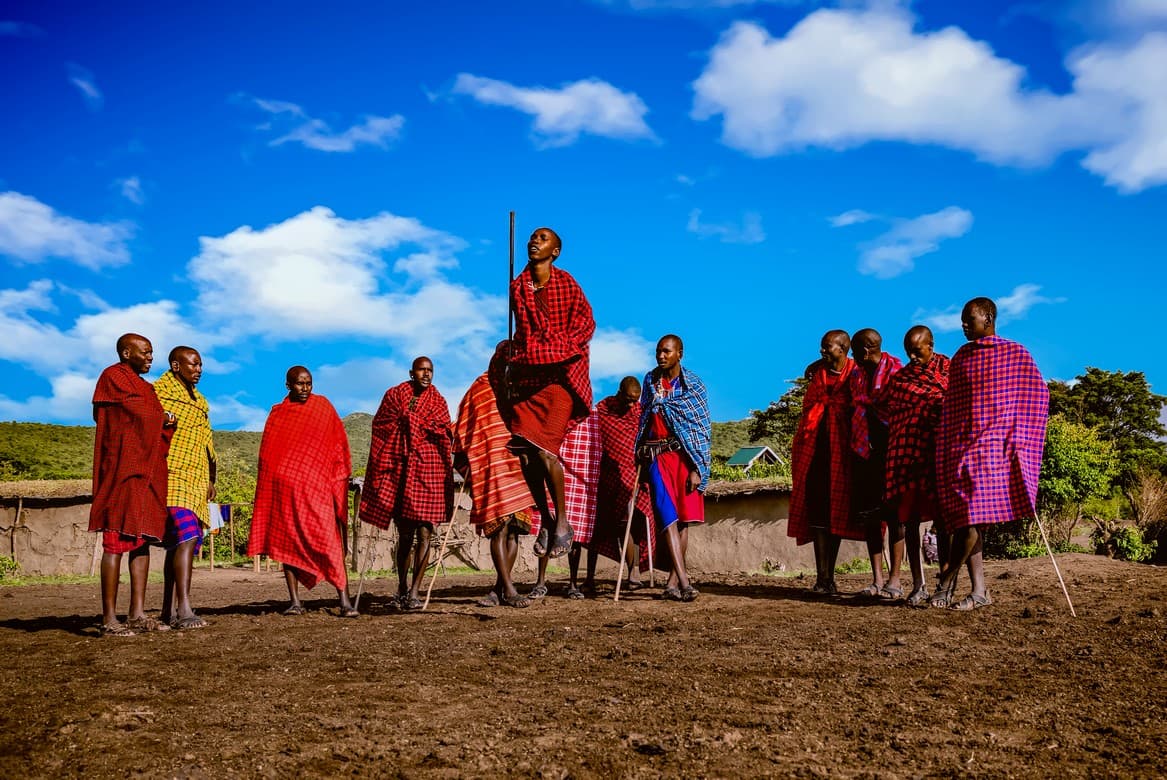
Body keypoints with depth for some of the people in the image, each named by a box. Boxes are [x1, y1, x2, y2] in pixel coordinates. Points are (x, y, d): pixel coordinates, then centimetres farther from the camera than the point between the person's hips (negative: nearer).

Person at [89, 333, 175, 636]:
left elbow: (157, 423, 24)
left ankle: (137, 614, 6)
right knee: (117, 542, -10)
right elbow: (140, 414, -10)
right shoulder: (113, 377, -3)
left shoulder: (145, 386, 24)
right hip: (123, 469, -9)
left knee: (143, 541, 5)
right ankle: (109, 619, -10)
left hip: (147, 472, 9)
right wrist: (165, 417, 6)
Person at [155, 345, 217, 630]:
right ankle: (184, 610, -25)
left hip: (196, 481, 9)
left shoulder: (200, 401, 22)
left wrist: (210, 480, 24)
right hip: (173, 476, -9)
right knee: (186, 537, -21)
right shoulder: (160, 391, -3)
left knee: (178, 543, 9)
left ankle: (169, 609, 13)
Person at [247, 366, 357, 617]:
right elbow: (267, 452, 15)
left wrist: (339, 478, 0)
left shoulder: (323, 407, 7)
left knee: (329, 541, -12)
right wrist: (271, 484, 7)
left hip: (316, 486, -3)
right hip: (284, 487, 3)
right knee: (287, 543, 3)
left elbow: (338, 446, 7)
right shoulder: (278, 413, 11)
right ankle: (294, 602, 10)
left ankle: (345, 602, -14)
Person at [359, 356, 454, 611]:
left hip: (429, 472, 0)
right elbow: (381, 429, 7)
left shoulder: (438, 402, 11)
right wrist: (380, 472, 2)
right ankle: (403, 586, 22)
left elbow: (445, 439, 11)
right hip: (400, 472, 0)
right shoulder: (394, 396, 8)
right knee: (405, 535, 5)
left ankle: (414, 590, -6)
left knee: (424, 533, -8)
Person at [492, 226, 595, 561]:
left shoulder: (565, 283, 2)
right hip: (526, 373, 4)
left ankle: (562, 521, -1)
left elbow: (586, 321, 1)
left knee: (544, 449, -16)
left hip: (558, 374, -4)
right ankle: (545, 519, 11)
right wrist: (514, 351, 10)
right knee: (524, 452, -4)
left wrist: (565, 347, -11)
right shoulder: (517, 286, 14)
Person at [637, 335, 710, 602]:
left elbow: (704, 429, -1)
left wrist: (697, 468, -9)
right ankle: (683, 582, -19)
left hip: (685, 455, -2)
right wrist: (641, 462, 15)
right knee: (668, 517, -12)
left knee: (683, 519, -1)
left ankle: (673, 582, 5)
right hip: (656, 456, 2)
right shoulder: (650, 381, 12)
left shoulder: (693, 385, 1)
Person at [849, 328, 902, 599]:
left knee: (893, 512, -4)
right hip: (864, 450, 6)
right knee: (868, 513, 5)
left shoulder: (895, 370, -5)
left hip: (890, 447, -6)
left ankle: (895, 581, -1)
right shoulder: (856, 375, 13)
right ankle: (877, 580, 10)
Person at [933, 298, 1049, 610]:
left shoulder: (1015, 353, 3)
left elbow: (1038, 394, 3)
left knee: (974, 513, -14)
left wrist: (1019, 438, -3)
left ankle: (947, 580, -3)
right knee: (966, 516, -1)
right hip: (961, 445, 4)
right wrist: (944, 450, 10)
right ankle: (979, 590, 4)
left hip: (996, 443, -4)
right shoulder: (960, 357, 15)